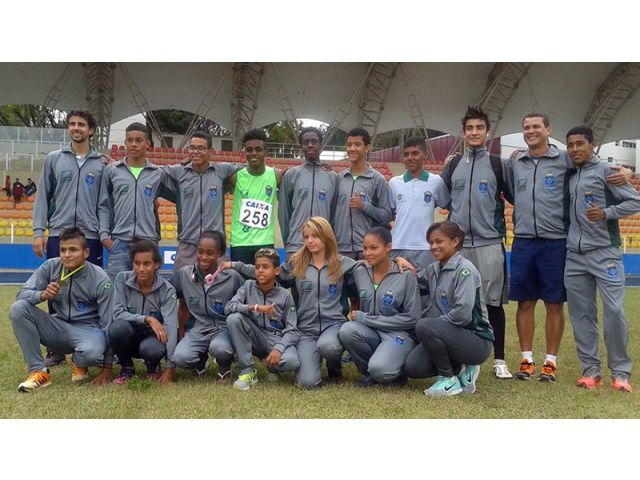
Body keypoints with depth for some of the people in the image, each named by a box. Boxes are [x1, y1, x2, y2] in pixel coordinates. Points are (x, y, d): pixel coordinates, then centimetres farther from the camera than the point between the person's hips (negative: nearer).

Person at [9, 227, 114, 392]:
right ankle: (38, 371, -14)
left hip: (87, 329, -4)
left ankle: (79, 364, 3)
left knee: (92, 352, -39)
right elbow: (21, 294, -5)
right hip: (58, 327, 4)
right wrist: (42, 295, -30)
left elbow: (108, 323, -14)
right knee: (18, 308, -19)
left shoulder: (100, 280, -16)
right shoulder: (51, 266, -6)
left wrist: (107, 368, -15)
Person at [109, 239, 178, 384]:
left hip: (153, 337, -1)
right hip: (129, 338, 1)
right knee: (118, 326, -33)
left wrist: (170, 368, -31)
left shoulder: (167, 290, -15)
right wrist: (147, 319, -32)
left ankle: (153, 367, 3)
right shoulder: (122, 279, -11)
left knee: (151, 349, -37)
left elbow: (170, 327, -23)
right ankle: (127, 368, -3)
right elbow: (118, 313, -17)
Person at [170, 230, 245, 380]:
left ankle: (224, 367, 2)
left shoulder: (232, 277, -7)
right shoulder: (184, 274, -2)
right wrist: (180, 327, 7)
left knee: (219, 348, -37)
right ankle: (201, 360, 10)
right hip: (198, 330, 2)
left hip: (224, 328, -2)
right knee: (180, 357, -29)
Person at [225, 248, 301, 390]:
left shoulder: (285, 295, -4)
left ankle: (271, 363, 6)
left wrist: (278, 348, -24)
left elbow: (292, 330, -7)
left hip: (277, 339, -2)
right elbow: (228, 307, -14)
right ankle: (248, 371, -15)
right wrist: (255, 307, -26)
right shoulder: (248, 286, -1)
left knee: (291, 362, -35)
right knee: (233, 318, -26)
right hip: (254, 337, 2)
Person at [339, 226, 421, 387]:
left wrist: (365, 318, -11)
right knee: (347, 330, -29)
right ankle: (369, 371, -4)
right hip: (369, 332, 5)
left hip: (398, 334, -4)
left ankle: (395, 372, 4)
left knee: (379, 369, -33)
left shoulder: (406, 275, -9)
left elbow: (411, 318, -10)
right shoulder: (360, 271, 3)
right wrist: (356, 316, -4)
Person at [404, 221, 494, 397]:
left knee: (424, 326, -29)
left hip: (477, 341, -7)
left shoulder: (465, 269, -15)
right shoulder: (433, 269, 9)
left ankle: (449, 380, -9)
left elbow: (463, 313, -24)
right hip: (452, 336, 7)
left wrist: (434, 322, -12)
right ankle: (460, 368, 12)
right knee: (412, 368, -11)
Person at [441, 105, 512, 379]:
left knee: (494, 302, 2)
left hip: (490, 243, -2)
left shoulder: (498, 165, 5)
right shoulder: (453, 165, 12)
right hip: (458, 243, 2)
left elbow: (514, 197, 8)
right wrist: (454, 217, 5)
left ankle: (499, 360, 12)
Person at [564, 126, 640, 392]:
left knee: (614, 310, -7)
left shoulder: (606, 170, -2)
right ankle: (591, 369, 14)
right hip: (574, 256, 5)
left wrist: (607, 213, -16)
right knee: (581, 314, 5)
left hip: (605, 253, -5)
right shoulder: (568, 175, 13)